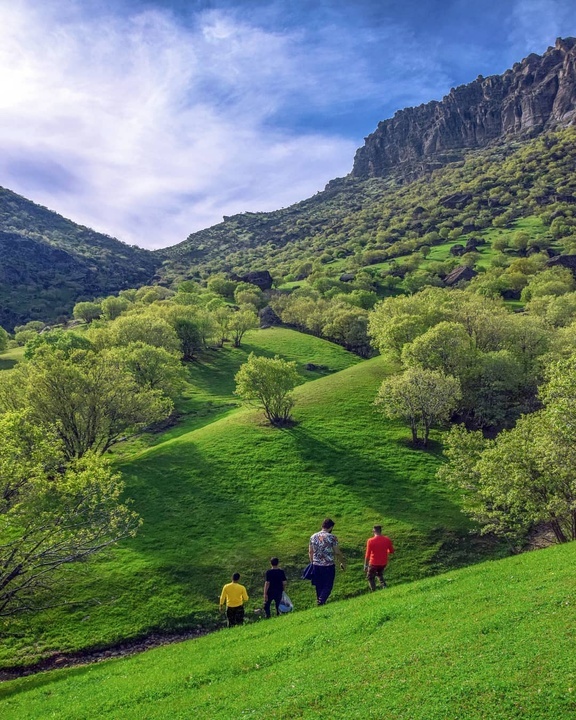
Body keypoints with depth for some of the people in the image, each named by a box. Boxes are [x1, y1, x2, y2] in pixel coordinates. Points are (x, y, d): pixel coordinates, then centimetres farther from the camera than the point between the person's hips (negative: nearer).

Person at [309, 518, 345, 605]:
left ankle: (319, 600, 23)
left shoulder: (313, 536, 3)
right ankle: (321, 601, -12)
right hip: (328, 565, -4)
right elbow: (337, 552, -7)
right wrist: (342, 562, 7)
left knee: (319, 586, 17)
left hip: (316, 565, 4)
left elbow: (310, 552, 9)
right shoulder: (332, 537, -11)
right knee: (328, 585, 5)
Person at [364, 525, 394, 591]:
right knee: (380, 574, 29)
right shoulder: (387, 540, -8)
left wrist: (365, 565, -4)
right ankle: (384, 585, 8)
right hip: (384, 563, 4)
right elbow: (391, 551, 6)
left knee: (370, 577, 18)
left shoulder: (370, 541, -18)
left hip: (374, 563, -4)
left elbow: (367, 554, -13)